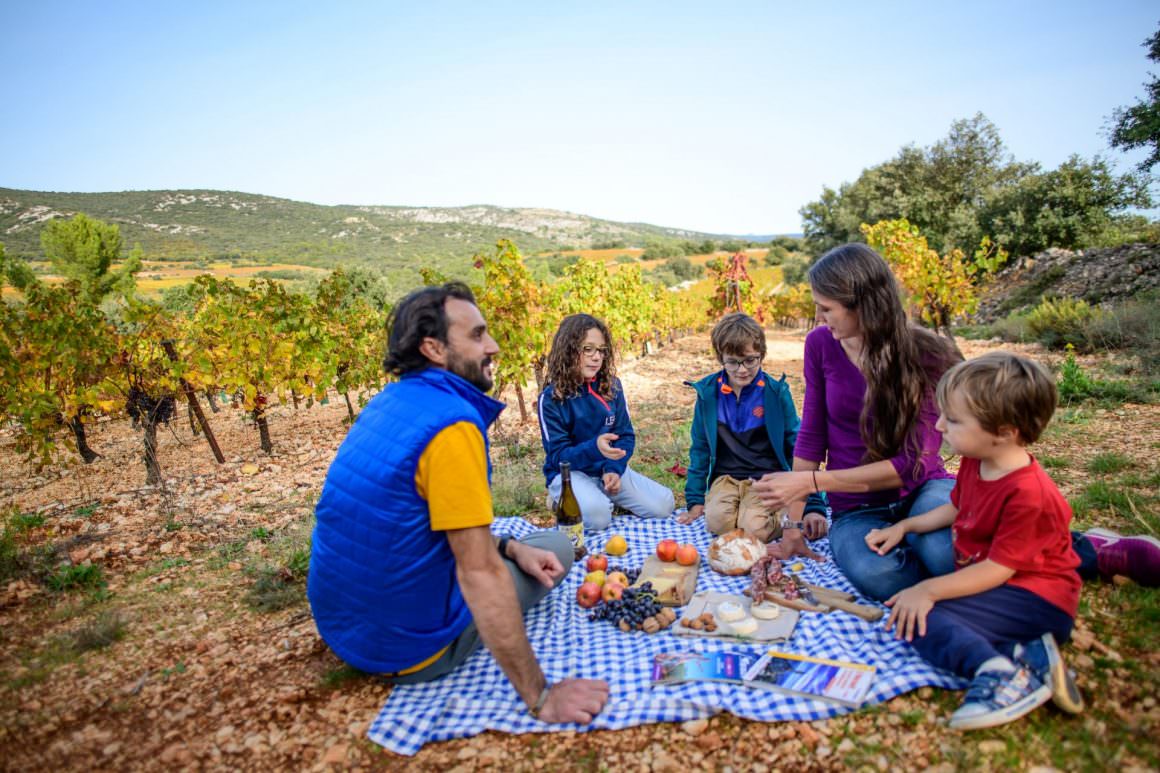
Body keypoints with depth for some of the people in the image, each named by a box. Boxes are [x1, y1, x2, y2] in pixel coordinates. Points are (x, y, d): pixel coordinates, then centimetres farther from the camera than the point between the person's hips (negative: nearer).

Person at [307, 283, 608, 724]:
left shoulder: (390, 402, 2)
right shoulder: (452, 422, -27)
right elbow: (480, 572, -28)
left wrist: (509, 548, 1)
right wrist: (539, 698, -23)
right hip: (406, 646, -8)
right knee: (557, 547, 8)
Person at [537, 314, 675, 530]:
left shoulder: (612, 386, -1)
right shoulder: (551, 398, -14)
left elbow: (626, 435, 1)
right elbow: (557, 456, -16)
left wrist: (614, 469, -18)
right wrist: (594, 448, -35)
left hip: (609, 469, 5)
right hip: (569, 473, -4)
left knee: (663, 504, -10)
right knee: (596, 514, -35)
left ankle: (609, 500, 14)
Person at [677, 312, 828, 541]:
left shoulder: (776, 392, -5)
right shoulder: (708, 392, 0)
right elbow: (700, 448, 9)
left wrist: (813, 505, -2)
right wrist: (695, 500, 7)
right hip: (726, 478, 2)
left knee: (755, 528, -27)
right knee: (717, 522, -26)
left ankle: (784, 519, 5)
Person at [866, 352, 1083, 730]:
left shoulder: (1029, 493, -25)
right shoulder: (974, 463, 2)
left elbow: (997, 569, -24)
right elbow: (955, 509, 21)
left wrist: (929, 590, -25)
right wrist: (904, 526, 10)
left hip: (1038, 599, -10)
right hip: (989, 580, 10)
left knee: (920, 620, -24)